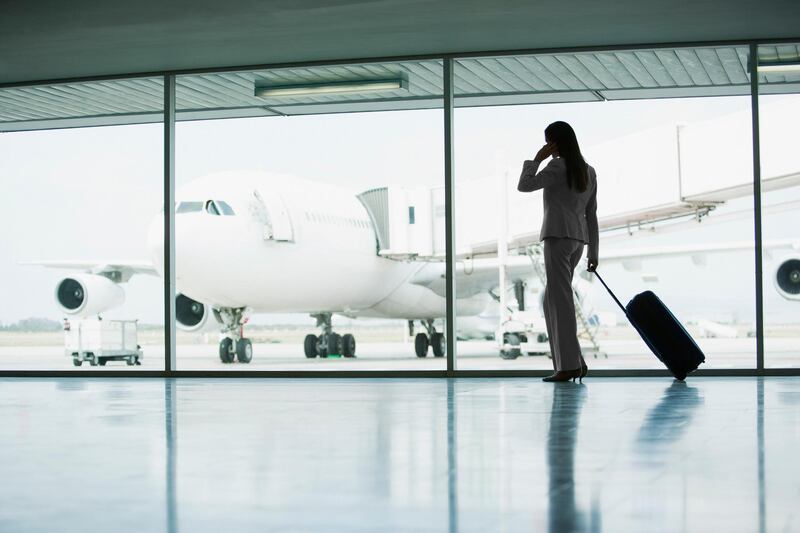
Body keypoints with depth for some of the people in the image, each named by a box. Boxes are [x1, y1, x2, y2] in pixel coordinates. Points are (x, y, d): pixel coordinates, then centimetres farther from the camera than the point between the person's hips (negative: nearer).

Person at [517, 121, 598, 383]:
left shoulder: (557, 166, -5)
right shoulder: (588, 172, 19)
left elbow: (524, 185, -7)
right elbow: (591, 215, 20)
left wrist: (536, 159, 2)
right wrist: (593, 252, 21)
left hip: (559, 235, -8)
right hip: (578, 238, 8)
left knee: (560, 299, -9)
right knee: (552, 299, 12)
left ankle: (570, 364, -14)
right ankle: (574, 361, 6)